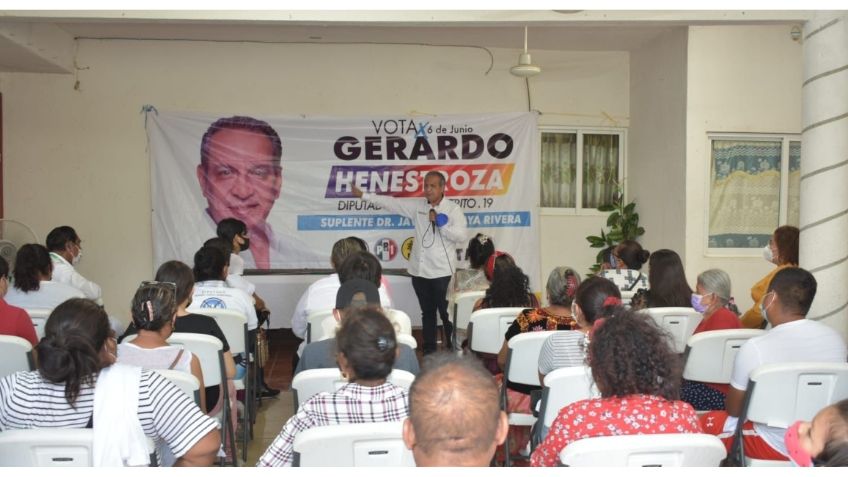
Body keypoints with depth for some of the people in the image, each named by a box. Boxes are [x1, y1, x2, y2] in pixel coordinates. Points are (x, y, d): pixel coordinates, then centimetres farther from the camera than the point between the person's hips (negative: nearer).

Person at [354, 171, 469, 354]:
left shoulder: (453, 209, -5)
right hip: (419, 271, 5)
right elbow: (392, 203, 11)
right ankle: (429, 350, 22)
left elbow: (462, 235, -14)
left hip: (441, 272, -5)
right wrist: (363, 195, 11)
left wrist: (441, 223, -17)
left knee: (446, 313, 1)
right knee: (427, 312, 14)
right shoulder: (418, 207, 8)